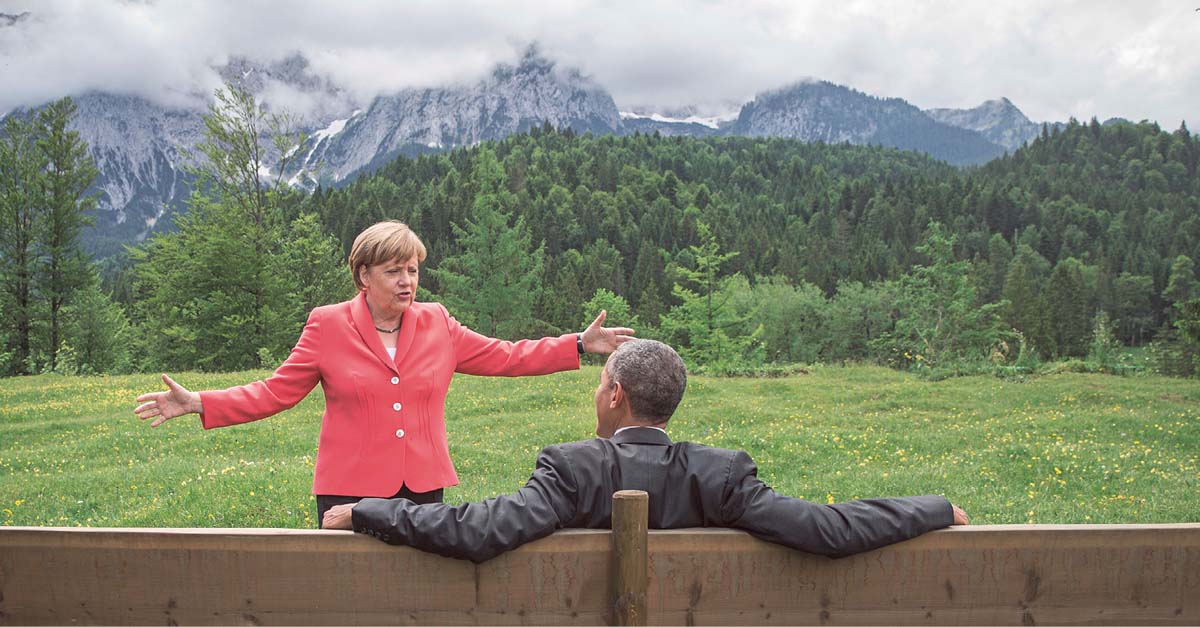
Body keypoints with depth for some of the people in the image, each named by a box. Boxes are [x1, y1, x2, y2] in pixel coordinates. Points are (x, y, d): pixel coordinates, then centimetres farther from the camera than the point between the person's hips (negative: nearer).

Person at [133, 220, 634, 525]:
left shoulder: (437, 324, 6)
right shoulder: (328, 326, -1)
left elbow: (505, 357, 9)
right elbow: (275, 393, 0)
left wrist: (580, 345, 4)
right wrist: (198, 403, -11)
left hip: (424, 488, 2)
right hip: (352, 490, -2)